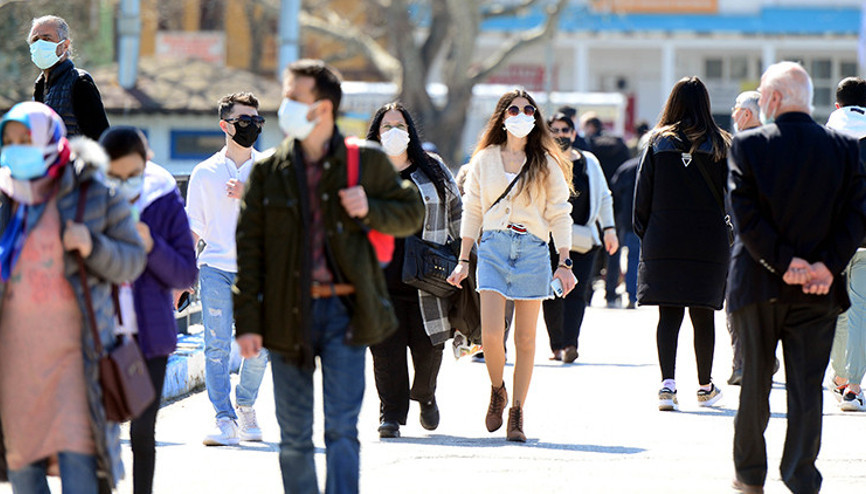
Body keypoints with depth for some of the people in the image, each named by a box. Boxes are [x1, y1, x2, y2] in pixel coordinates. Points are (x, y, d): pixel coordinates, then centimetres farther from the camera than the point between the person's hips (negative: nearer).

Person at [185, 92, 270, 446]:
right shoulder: (205, 173, 9)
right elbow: (194, 228, 11)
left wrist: (248, 197, -11)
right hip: (216, 267, 0)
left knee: (258, 347, -3)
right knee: (216, 346, -10)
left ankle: (245, 405, 23)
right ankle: (225, 420, -10)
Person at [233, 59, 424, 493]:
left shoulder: (367, 161, 2)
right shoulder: (268, 172, 4)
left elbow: (412, 214, 12)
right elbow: (249, 247, 4)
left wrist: (370, 210, -10)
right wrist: (248, 322, -3)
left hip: (345, 310, -2)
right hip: (288, 313, 2)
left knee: (342, 429, -8)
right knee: (294, 434, 7)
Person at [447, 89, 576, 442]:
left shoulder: (546, 164, 7)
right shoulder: (484, 161, 9)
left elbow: (559, 215, 7)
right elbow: (472, 212, 12)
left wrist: (564, 263, 1)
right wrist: (463, 261, 8)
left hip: (533, 251, 0)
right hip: (493, 248, 0)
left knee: (525, 339, 0)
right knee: (491, 334, -12)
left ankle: (517, 414, 9)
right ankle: (497, 393, 16)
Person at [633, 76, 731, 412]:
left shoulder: (658, 142, 0)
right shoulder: (720, 145, -2)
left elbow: (642, 194, 3)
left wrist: (643, 233, 12)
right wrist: (729, 234, 10)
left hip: (663, 240, 0)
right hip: (708, 241, 0)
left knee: (668, 314, 1)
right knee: (703, 315, 8)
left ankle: (667, 383, -11)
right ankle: (705, 387, 17)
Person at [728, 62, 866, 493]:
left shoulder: (747, 145, -8)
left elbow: (745, 215, -13)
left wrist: (783, 262, -11)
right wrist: (828, 265, -10)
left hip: (759, 283, -1)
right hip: (818, 294, 1)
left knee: (755, 382, 13)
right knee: (807, 386, 5)